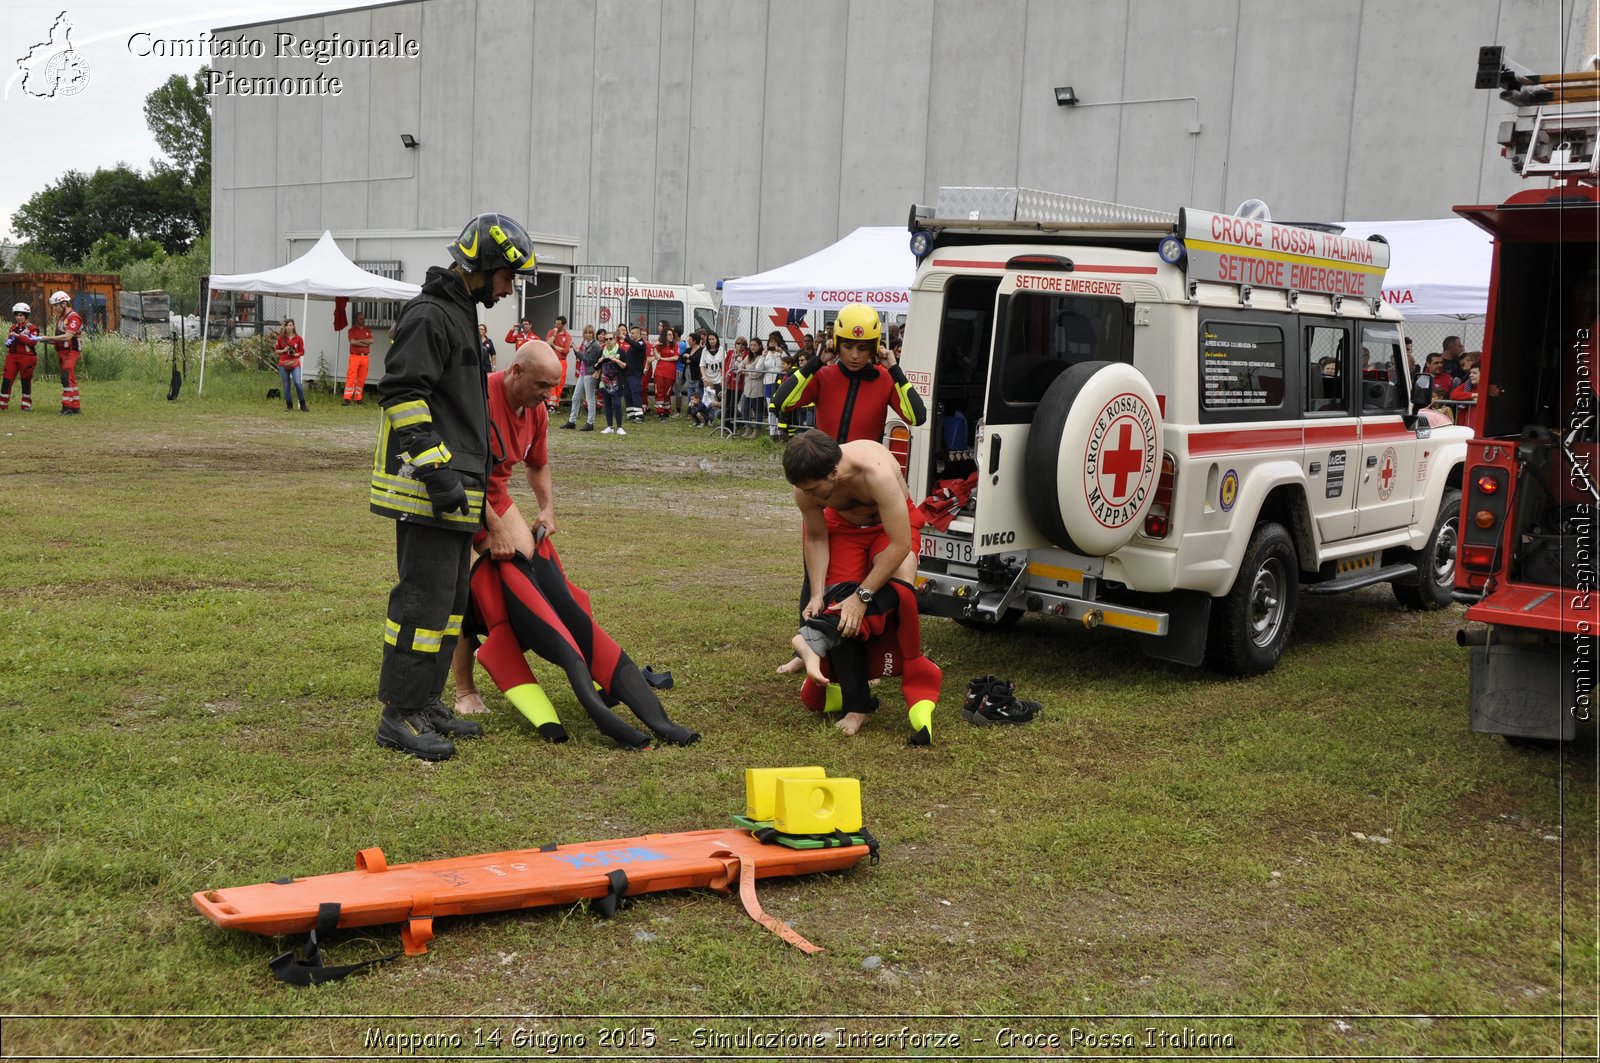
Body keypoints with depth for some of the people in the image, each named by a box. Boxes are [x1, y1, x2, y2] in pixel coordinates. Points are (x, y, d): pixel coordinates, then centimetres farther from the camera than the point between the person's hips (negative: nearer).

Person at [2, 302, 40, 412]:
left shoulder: (32, 328, -4)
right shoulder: (13, 327, 15)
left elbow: (33, 341, -19)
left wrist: (18, 336, -22)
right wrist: (8, 342, 2)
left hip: (27, 357, -5)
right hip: (12, 356, 5)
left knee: (26, 381, 3)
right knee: (7, 380, -1)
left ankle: (26, 405, 14)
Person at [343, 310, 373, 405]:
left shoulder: (368, 330, 16)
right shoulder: (352, 330, 5)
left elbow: (371, 341, 0)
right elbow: (352, 342, -10)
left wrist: (359, 341, -7)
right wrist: (365, 343, -5)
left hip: (365, 357, 4)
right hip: (355, 356, -4)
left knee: (361, 379, 4)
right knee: (351, 377, -9)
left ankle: (358, 398, 10)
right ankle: (347, 398, -11)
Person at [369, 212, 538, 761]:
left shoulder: (461, 315, 20)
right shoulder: (429, 316, -13)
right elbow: (401, 394, -21)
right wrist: (436, 471, -25)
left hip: (454, 490, 11)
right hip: (428, 489, -11)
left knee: (450, 599, 14)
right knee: (425, 597, -8)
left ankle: (426, 702, 23)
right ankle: (399, 715, -1)